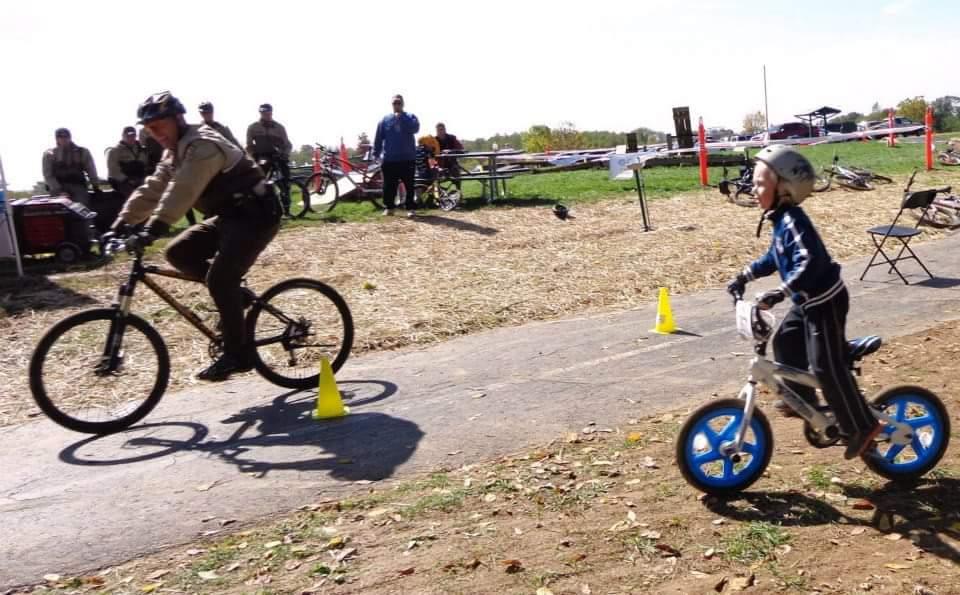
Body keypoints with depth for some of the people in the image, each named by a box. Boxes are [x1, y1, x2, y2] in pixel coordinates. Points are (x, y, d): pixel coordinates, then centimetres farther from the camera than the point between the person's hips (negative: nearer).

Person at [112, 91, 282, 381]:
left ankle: (238, 354, -8)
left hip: (256, 215, -10)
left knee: (218, 278, -19)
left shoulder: (203, 146, -19)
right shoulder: (175, 152, 12)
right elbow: (152, 189, 9)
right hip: (230, 215, 10)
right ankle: (234, 294, 10)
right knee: (178, 252, 0)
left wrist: (152, 230, -41)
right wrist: (121, 223, -1)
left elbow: (181, 191, -32)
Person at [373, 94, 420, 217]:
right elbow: (378, 138, 8)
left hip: (408, 158, -1)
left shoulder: (410, 117, 4)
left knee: (409, 185, 1)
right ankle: (389, 207, 15)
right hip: (390, 159, 2)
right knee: (389, 185, 4)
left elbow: (415, 128, -18)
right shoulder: (385, 120, 8)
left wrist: (401, 117, -17)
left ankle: (410, 208, 8)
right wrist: (375, 154, 3)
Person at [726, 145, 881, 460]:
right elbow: (774, 257, 21)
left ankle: (862, 426, 6)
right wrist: (745, 276, 18)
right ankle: (802, 397, 33)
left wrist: (780, 293, -42)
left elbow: (810, 261, -36)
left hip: (825, 302, -10)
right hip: (808, 301, 10)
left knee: (826, 367, -6)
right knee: (785, 342, 19)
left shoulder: (792, 220, -24)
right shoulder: (781, 219, 7)